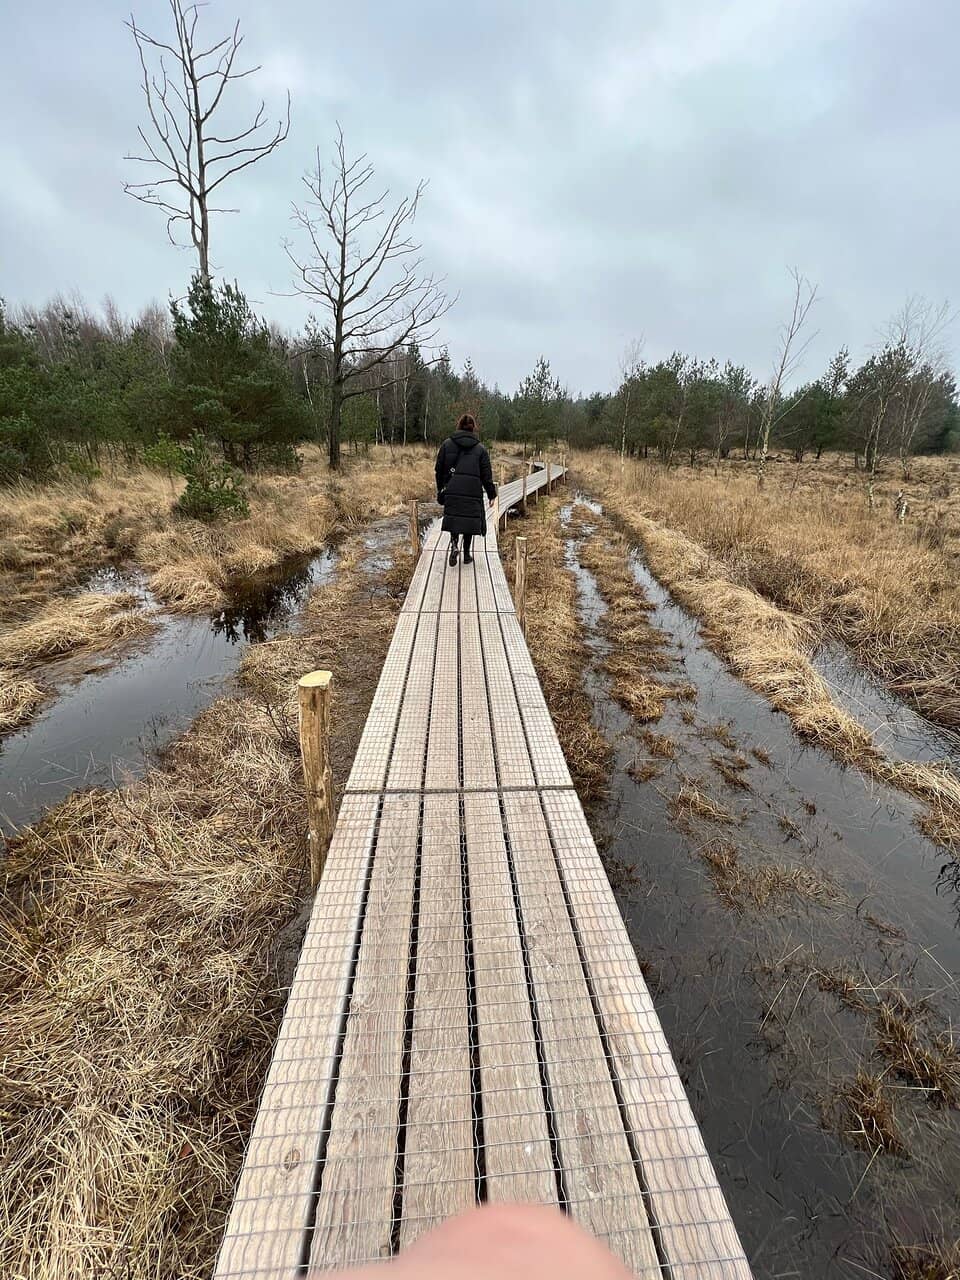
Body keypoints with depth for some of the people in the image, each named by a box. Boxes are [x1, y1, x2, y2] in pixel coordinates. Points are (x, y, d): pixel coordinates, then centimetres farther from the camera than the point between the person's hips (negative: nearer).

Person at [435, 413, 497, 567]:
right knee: (470, 520, 11)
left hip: (452, 491, 1)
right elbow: (486, 475, 2)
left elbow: (439, 469, 8)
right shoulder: (480, 449, 2)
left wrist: (440, 489, 19)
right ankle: (466, 554, 16)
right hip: (473, 491, 0)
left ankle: (454, 544, -15)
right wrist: (492, 493, 12)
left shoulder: (447, 444, 4)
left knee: (454, 518, 12)